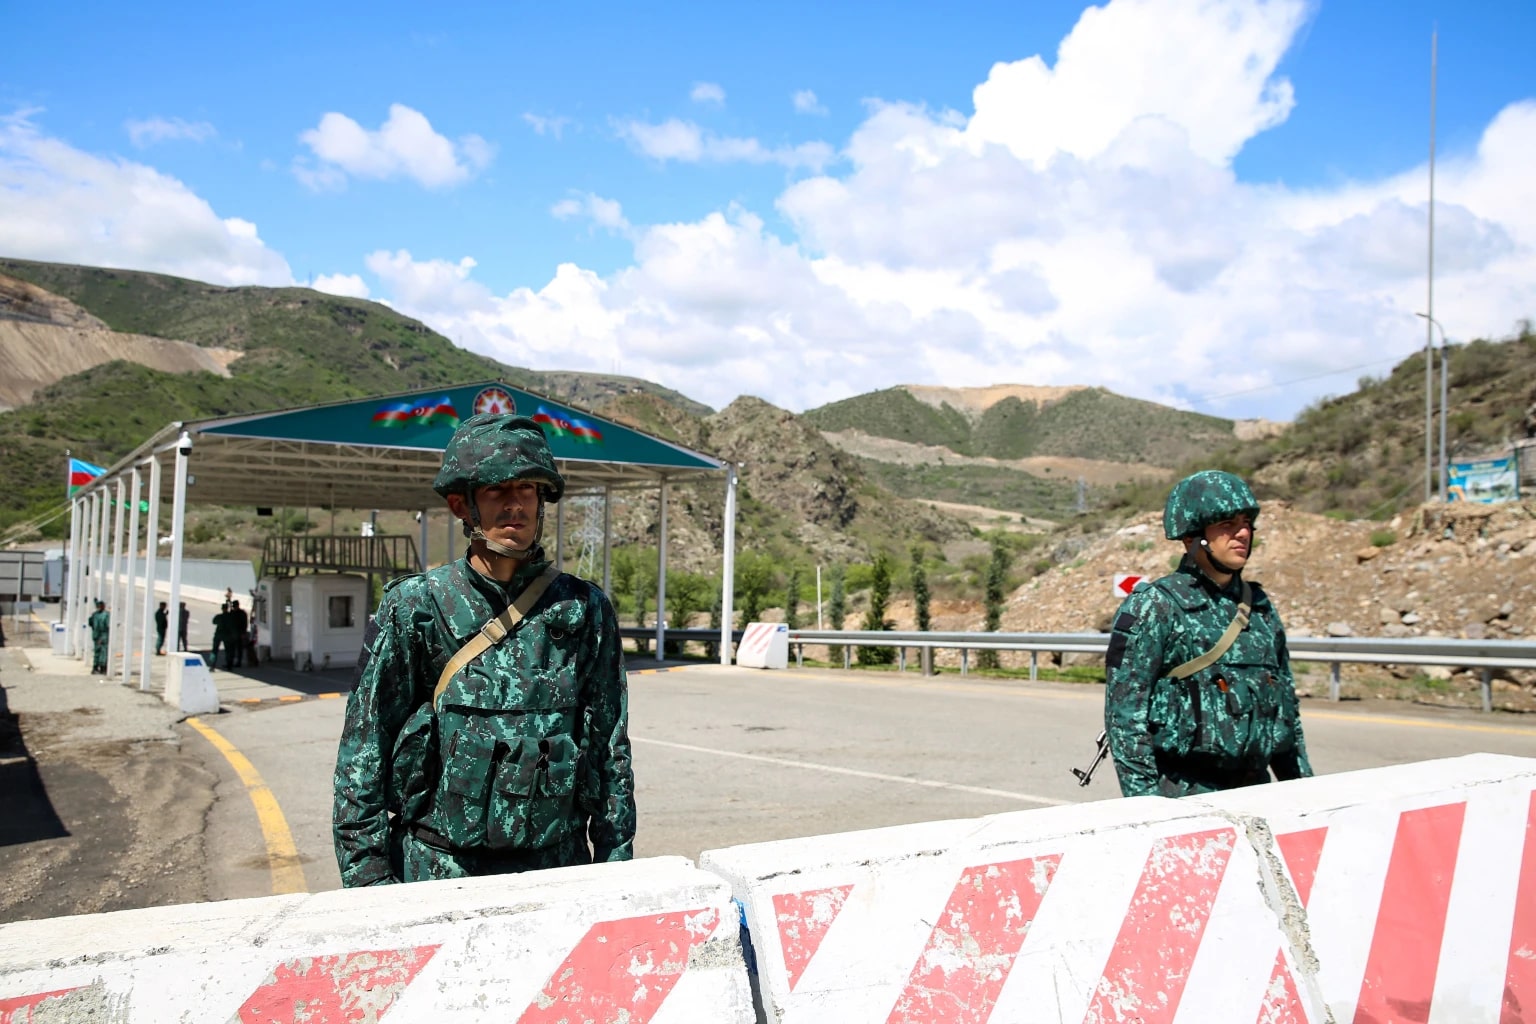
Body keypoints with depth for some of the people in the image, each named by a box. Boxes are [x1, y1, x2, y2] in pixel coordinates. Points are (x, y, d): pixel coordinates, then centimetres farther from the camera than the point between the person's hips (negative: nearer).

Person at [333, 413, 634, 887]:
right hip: (437, 871, -1)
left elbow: (610, 752, 6)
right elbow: (363, 755, 0)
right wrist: (370, 880, -4)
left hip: (557, 868, 1)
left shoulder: (584, 609, 3)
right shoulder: (412, 608, -2)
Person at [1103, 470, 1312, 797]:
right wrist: (1145, 802, -16)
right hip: (1181, 797, -6)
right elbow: (1125, 712, -11)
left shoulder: (1260, 606, 12)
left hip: (1255, 793, 6)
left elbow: (1286, 705, 20)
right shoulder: (1154, 607, -8)